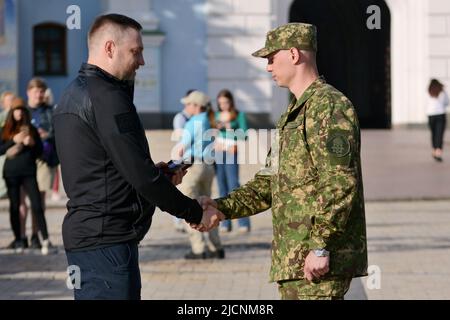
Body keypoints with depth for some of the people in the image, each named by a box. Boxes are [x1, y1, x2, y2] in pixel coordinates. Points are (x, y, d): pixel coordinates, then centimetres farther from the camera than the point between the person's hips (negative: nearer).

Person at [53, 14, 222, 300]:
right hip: (107, 241, -10)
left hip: (83, 232, 10)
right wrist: (196, 213, -9)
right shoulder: (107, 97, -15)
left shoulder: (72, 94, 17)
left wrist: (157, 174, 10)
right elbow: (141, 176, -18)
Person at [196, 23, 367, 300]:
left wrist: (320, 247, -24)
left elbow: (341, 184, -21)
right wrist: (222, 207, 10)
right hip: (293, 261, 10)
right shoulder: (294, 113, 21)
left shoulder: (330, 106, -12)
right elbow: (270, 183, 23)